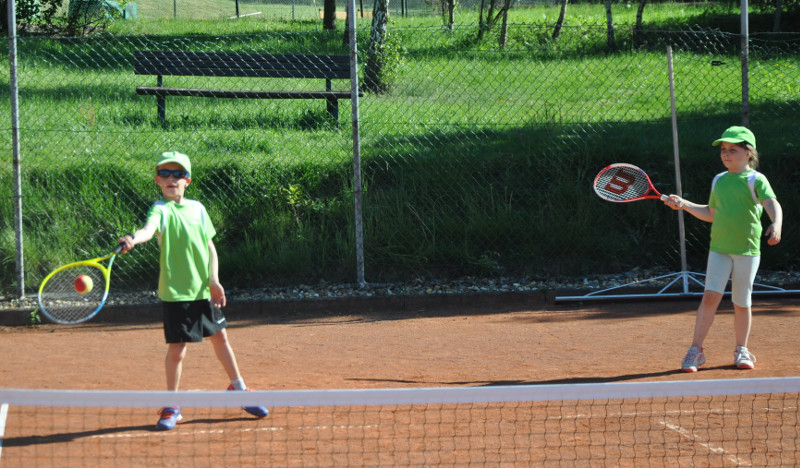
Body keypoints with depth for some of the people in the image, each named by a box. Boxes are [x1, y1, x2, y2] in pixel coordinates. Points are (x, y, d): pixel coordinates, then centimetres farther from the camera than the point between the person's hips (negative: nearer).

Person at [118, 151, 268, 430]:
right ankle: (171, 406, 10)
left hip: (204, 290, 5)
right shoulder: (161, 210, -9)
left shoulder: (197, 208, 8)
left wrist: (213, 279, 0)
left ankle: (238, 389, 34)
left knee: (220, 337, 16)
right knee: (176, 349, -4)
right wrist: (134, 239, -53)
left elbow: (209, 246, 12)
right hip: (176, 292, -5)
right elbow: (149, 228, -31)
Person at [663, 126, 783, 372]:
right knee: (711, 295, -10)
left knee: (742, 302, 5)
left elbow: (772, 204, -19)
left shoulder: (756, 180, -4)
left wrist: (776, 225, -39)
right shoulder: (719, 181, 12)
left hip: (747, 250, -3)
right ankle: (696, 350, -6)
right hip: (719, 248, 3)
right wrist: (683, 204, 15)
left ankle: (741, 350, 21)